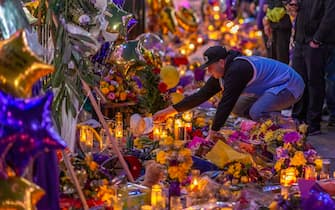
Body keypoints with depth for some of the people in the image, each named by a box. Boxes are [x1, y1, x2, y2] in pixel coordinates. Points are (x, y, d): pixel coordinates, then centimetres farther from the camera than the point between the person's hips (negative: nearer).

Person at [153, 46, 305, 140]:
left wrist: (212, 134, -26)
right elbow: (202, 95, 8)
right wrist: (169, 111, 7)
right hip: (276, 87, 10)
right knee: (239, 108, 8)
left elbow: (226, 103, -29)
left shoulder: (236, 70, -26)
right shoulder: (222, 73, 5)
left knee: (257, 112, -31)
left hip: (290, 85, -10)